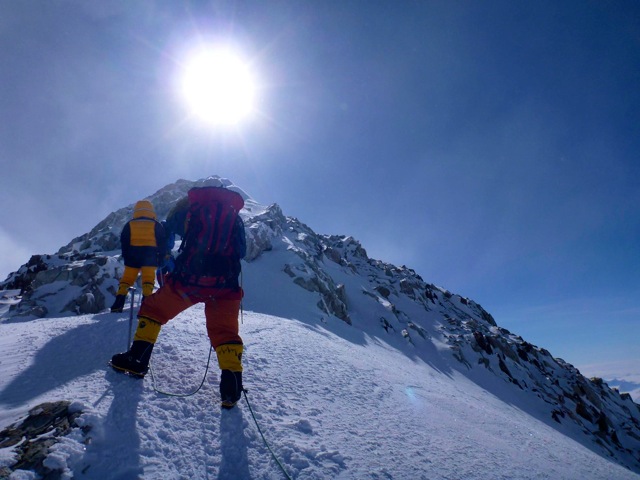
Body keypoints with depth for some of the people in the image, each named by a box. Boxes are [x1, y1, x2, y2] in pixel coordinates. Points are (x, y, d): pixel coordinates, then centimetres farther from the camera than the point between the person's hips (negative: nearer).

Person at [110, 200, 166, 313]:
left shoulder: (129, 224, 8)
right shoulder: (155, 224, 3)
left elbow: (124, 241, 8)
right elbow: (162, 242, 1)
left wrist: (126, 256, 12)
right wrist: (161, 256, 6)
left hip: (133, 254, 2)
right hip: (150, 255, -2)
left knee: (126, 279, 8)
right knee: (148, 279, -3)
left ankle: (118, 304, 4)